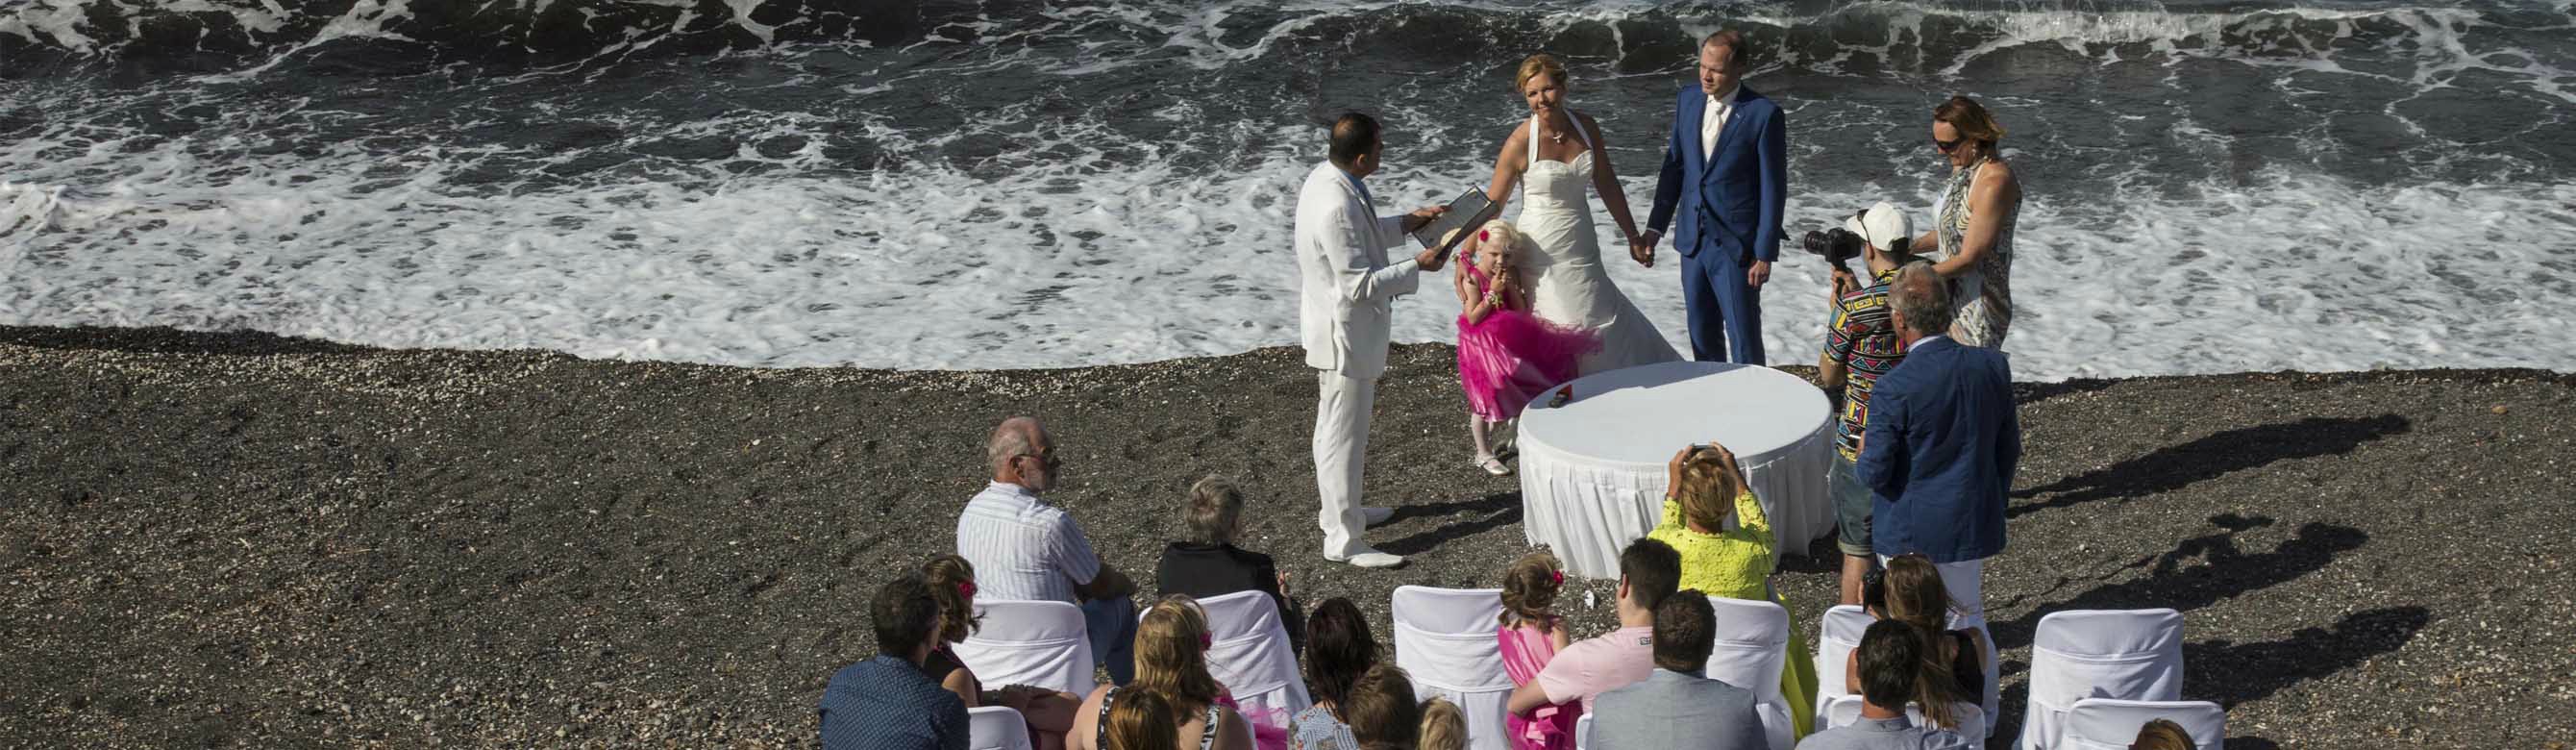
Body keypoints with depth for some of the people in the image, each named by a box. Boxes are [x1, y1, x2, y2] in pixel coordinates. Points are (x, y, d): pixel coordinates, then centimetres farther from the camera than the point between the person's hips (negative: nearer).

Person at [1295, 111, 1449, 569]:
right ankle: (1343, 541, 10)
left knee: (1336, 427, 25)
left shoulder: (1326, 178, 0)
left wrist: (1408, 223, 9)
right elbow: (1360, 285, -28)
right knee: (1344, 436, 0)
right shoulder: (1337, 207, -31)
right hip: (1345, 334, -10)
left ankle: (1339, 509, 42)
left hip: (1337, 329, 10)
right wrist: (1417, 267, -21)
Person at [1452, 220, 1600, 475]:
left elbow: (1522, 311, -3)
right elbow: (1472, 317, -23)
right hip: (1481, 345, -5)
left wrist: (1511, 287, -16)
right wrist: (1493, 292, -25)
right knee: (1482, 399, 1)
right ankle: (1483, 454, 12)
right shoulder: (1472, 278, -17)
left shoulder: (1509, 276, 1)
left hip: (1508, 341, 5)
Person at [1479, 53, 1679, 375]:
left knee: (1607, 328, 11)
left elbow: (1607, 184, 10)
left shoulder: (1586, 127, -1)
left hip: (1582, 249, 5)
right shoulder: (1521, 142, -15)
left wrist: (1633, 236, 14)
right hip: (1542, 257, -5)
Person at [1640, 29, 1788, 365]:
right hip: (1692, 240, 6)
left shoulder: (1764, 114, -13)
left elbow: (1773, 189, -10)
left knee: (1744, 338, 0)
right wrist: (1655, 226, 9)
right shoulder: (1688, 99, 4)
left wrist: (1765, 253, -11)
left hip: (1736, 247, -5)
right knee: (1703, 337, 16)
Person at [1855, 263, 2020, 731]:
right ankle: (1983, 718, 34)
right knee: (1971, 620, 22)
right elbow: (2009, 449, 4)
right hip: (1971, 524, 5)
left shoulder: (1894, 388, -24)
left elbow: (1875, 472, -19)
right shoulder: (1992, 366, -8)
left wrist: (1863, 455, 4)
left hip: (1909, 533, -5)